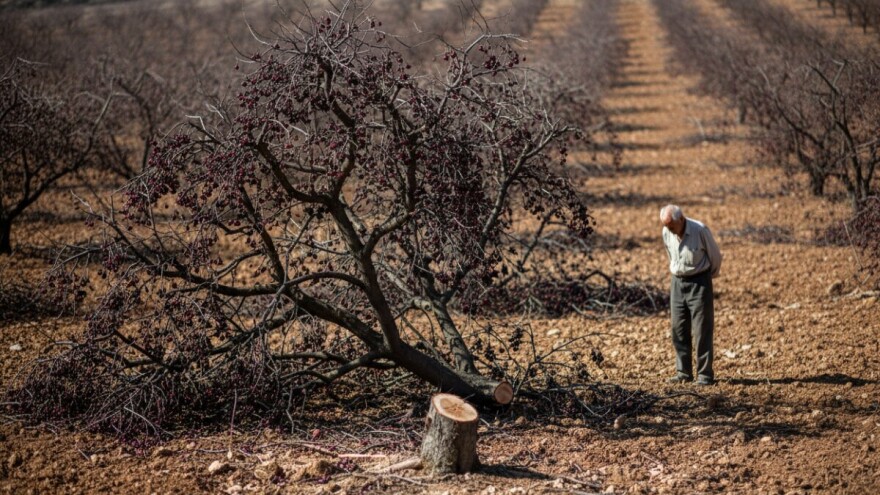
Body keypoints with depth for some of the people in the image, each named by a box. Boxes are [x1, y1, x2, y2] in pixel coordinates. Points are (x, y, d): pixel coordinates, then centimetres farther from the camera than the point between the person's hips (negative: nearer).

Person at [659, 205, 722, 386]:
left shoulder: (700, 230, -18)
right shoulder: (667, 233, -2)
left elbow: (715, 256, -2)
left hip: (699, 282, -5)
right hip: (677, 282, 5)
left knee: (702, 331, -4)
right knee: (678, 330, 6)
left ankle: (705, 375, 0)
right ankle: (683, 372, 15)